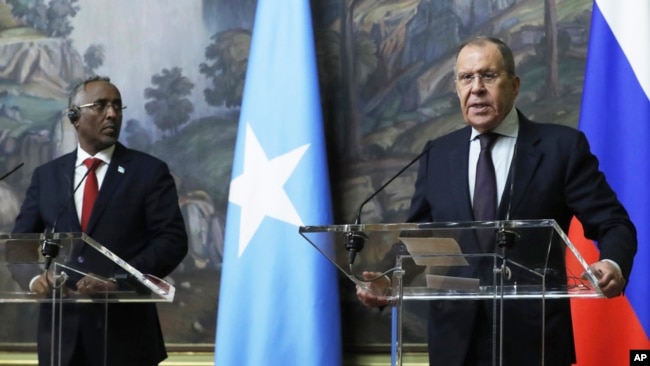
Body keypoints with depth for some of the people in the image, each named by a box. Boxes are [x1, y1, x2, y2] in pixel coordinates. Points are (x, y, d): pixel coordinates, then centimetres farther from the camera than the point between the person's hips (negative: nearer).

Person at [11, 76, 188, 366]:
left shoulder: (149, 171, 2)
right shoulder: (46, 175, 12)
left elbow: (172, 240, -5)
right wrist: (33, 276, -11)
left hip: (125, 330, -2)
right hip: (61, 329, 3)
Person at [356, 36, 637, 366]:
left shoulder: (562, 146, 0)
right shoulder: (437, 154, 11)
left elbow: (612, 224, -2)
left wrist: (613, 265, -24)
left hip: (533, 337, -3)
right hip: (456, 338, 3)